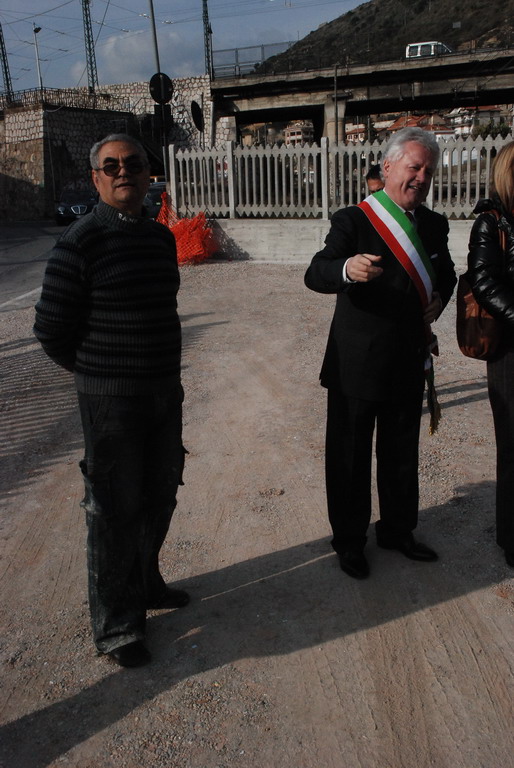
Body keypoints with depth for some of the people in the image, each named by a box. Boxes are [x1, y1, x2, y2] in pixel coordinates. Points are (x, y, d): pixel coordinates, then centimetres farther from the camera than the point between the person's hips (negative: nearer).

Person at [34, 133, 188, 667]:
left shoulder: (160, 237, 8)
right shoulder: (80, 241, -13)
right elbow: (51, 330, -9)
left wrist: (162, 371, 14)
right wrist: (98, 375, 2)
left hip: (165, 391, 7)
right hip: (110, 400, -7)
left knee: (160, 496, 18)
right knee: (114, 510, 3)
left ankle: (144, 584, 42)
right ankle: (115, 626, 22)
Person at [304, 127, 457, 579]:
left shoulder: (434, 225, 8)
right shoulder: (354, 220, -11)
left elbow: (446, 273, 25)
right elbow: (315, 274, -26)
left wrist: (440, 297, 3)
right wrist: (348, 269, -48)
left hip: (408, 363, 6)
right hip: (357, 365, -6)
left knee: (403, 453, 19)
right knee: (350, 457, 7)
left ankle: (397, 530, 39)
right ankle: (349, 541, 26)